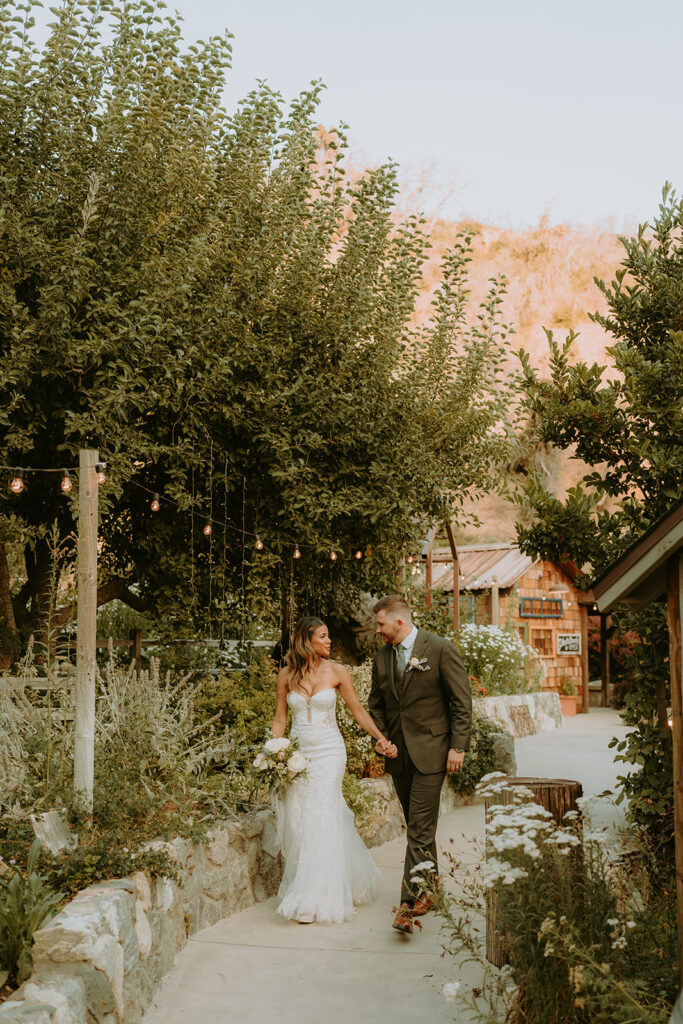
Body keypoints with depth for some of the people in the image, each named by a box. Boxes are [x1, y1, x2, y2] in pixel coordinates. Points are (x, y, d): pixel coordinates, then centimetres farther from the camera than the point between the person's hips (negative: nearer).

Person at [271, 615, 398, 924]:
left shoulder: (336, 673, -1)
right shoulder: (286, 675, 2)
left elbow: (358, 710, 3)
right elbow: (280, 718, 8)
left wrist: (380, 738, -7)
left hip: (328, 751, -2)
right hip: (297, 753, 2)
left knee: (321, 820, -8)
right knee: (297, 821, 4)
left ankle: (315, 899, -3)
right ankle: (301, 886, 24)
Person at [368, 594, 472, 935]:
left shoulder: (440, 649, -8)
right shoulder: (381, 657, 8)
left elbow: (462, 700, -7)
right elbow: (376, 703, 19)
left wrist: (457, 747, -10)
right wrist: (382, 738, 4)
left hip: (430, 752, -6)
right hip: (398, 754, 6)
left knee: (420, 828, -10)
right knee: (417, 826, 15)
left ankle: (410, 901, -11)